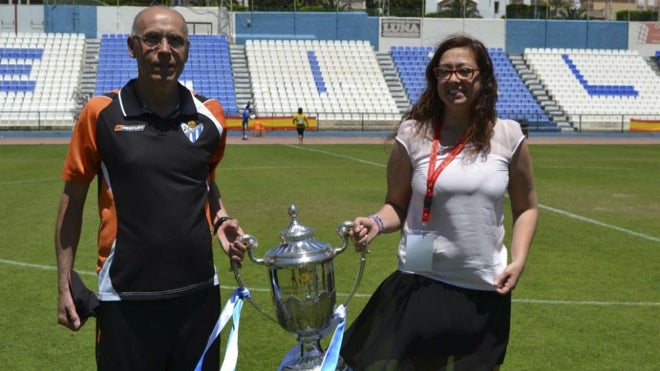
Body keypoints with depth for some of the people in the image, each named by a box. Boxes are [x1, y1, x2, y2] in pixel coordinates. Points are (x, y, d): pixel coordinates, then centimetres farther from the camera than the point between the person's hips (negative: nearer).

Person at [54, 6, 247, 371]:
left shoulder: (210, 116, 2)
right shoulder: (100, 114, -6)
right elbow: (73, 198, 2)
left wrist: (221, 220, 1)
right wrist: (64, 283, 1)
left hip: (199, 292, 3)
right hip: (125, 298, -3)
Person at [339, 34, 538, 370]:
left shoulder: (508, 137, -2)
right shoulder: (413, 135, -6)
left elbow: (526, 207, 8)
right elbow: (397, 205, 2)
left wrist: (518, 260, -4)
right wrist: (377, 223, -19)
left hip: (484, 291, 2)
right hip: (420, 285, -1)